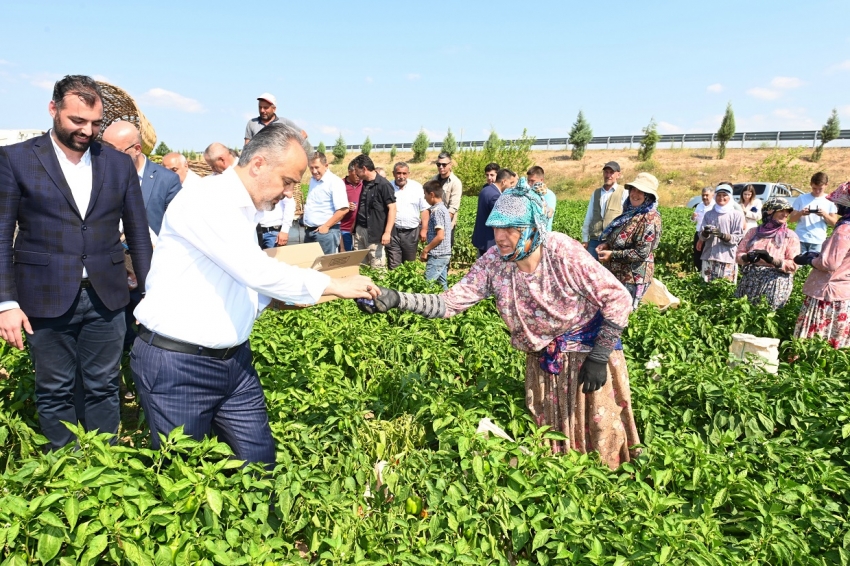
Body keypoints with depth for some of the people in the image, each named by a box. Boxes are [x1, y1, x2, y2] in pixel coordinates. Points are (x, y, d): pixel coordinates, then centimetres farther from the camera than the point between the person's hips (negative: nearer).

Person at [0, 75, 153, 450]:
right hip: (46, 299, -2)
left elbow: (138, 234, 8)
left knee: (103, 390, 11)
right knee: (54, 394, 11)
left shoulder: (119, 164, 6)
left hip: (106, 298, 2)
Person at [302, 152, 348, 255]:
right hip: (309, 230, 8)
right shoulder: (313, 179, 12)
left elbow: (343, 210, -20)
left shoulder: (335, 182, -14)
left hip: (325, 231, -8)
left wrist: (326, 226, -16)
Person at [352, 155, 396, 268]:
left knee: (377, 266, -3)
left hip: (375, 232, -8)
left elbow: (392, 209, -16)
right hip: (359, 230, 8)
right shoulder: (364, 183, 12)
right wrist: (355, 226, 16)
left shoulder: (383, 185, -13)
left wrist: (387, 232, -21)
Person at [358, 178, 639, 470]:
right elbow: (451, 302, -19)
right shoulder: (493, 262, -17)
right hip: (543, 357, 4)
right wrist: (396, 299, -33)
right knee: (550, 431, 16)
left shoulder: (563, 252, -27)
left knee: (600, 429, 7)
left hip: (588, 348, -3)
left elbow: (618, 298, -20)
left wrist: (600, 356, -22)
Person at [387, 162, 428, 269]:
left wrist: (424, 229, -1)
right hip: (393, 231, -1)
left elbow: (424, 209, 5)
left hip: (411, 231, 1)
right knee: (393, 266, -3)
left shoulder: (417, 187, 3)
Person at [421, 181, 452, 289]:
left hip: (437, 255, -10)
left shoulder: (437, 210, -15)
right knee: (442, 284, 11)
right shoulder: (443, 208, 13)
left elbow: (440, 236, -20)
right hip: (444, 254, 10)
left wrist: (425, 250, -14)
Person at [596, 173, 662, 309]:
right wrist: (607, 244, 1)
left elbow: (642, 253, -22)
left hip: (632, 277, -9)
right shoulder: (631, 211, 9)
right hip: (617, 273, 9)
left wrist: (612, 254, -19)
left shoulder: (649, 218, -18)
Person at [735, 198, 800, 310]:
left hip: (776, 283, -2)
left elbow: (793, 265, -3)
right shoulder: (753, 232, 9)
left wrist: (772, 260, -19)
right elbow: (739, 255, 9)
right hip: (750, 281, 2)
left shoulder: (790, 236, 4)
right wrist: (748, 257, -14)